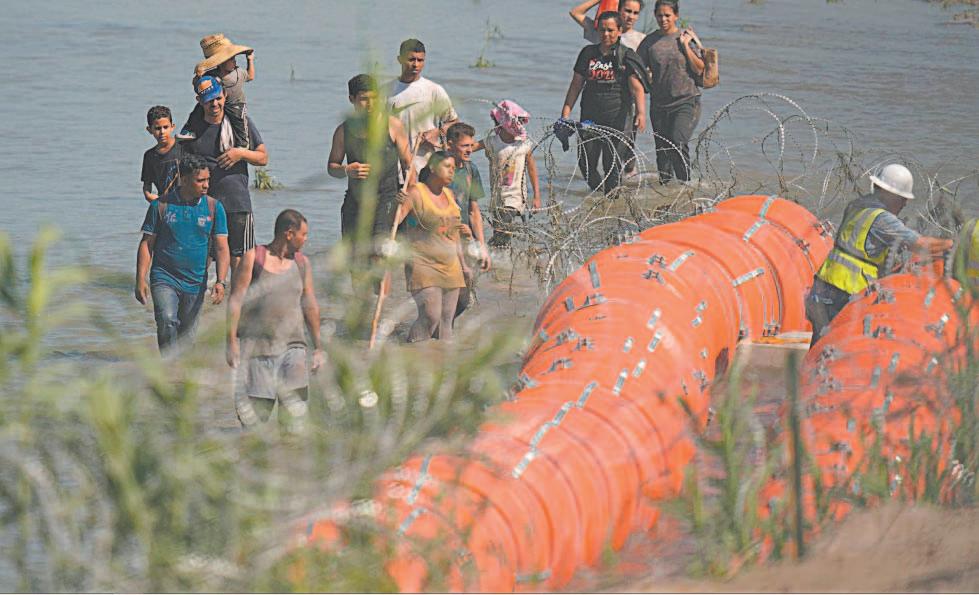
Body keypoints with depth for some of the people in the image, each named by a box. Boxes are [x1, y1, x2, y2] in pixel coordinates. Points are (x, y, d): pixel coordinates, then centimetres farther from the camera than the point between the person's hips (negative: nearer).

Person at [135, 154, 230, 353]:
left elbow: (221, 248, 1)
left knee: (186, 334, 9)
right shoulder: (161, 205, -2)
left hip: (195, 283, 2)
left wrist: (221, 282, -12)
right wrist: (140, 280, -5)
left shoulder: (214, 208, 2)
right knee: (167, 322, -24)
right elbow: (147, 244, 2)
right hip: (164, 278, -2)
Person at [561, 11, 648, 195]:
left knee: (613, 164, -5)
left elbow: (637, 88, -11)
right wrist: (565, 113, 6)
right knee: (585, 163, 0)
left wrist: (641, 113, -26)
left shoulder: (626, 56, -1)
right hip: (590, 116, 4)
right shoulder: (588, 53, 9)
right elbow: (576, 84, 13)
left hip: (618, 118, -4)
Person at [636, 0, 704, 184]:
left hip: (686, 101, -3)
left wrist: (685, 45, -8)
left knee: (678, 144, -20)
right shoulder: (649, 41, 6)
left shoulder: (687, 37, 2)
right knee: (662, 150, 6)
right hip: (659, 104, 3)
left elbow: (700, 70, -2)